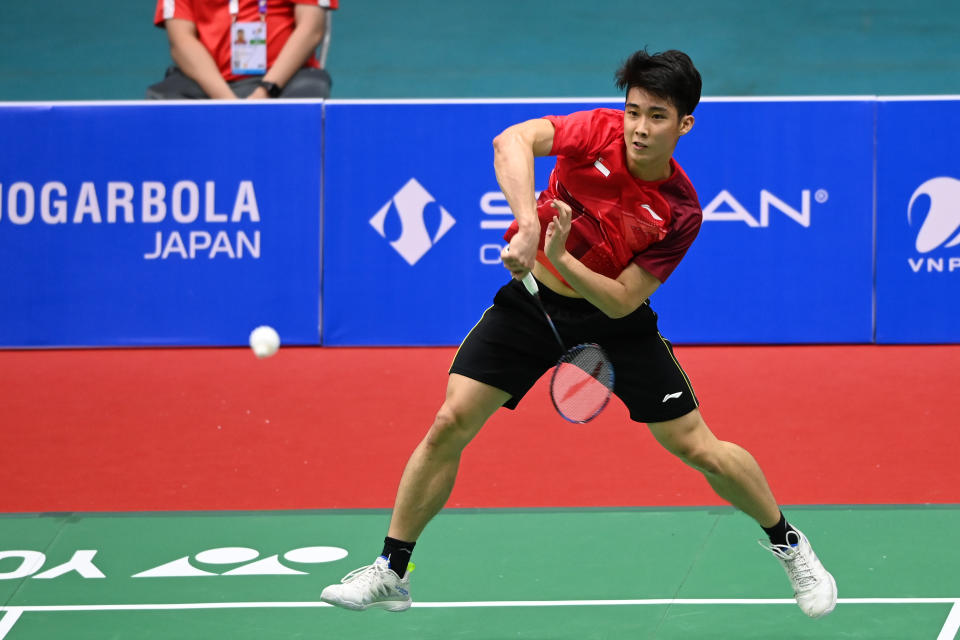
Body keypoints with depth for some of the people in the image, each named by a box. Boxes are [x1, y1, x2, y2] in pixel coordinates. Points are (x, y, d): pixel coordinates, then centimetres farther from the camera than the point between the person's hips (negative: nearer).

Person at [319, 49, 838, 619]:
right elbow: (512, 142, -34)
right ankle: (391, 572, 5)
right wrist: (528, 226, -46)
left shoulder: (681, 213, -19)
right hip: (532, 299, 1)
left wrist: (561, 258, -35)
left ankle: (789, 544, 21)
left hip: (611, 314, -1)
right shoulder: (600, 131, -18)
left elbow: (623, 300, -20)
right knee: (450, 424, -10)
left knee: (697, 448, -5)